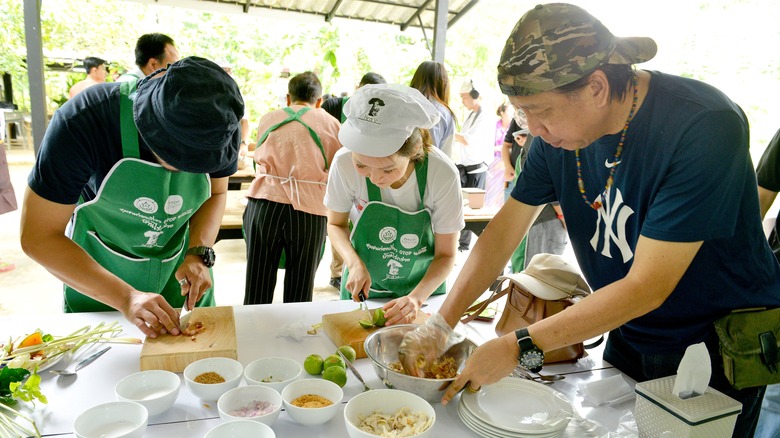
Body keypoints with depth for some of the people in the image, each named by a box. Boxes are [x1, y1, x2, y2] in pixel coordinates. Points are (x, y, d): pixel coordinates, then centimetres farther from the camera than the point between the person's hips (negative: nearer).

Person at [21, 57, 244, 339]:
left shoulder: (221, 127, -23)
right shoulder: (81, 123, -31)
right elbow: (38, 237, -25)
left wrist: (199, 253, -21)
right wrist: (126, 298, -34)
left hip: (181, 266, 3)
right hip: (96, 270, -2)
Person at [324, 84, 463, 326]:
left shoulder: (443, 173, -28)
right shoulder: (345, 163, -25)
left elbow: (445, 254, -15)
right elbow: (336, 224, -5)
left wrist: (416, 297, -29)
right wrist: (355, 263, -22)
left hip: (424, 286, 0)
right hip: (363, 286, 1)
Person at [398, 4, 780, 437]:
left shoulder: (704, 126, -30)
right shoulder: (557, 131, -11)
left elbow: (647, 287, -30)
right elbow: (505, 229, -7)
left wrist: (520, 346, -29)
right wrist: (441, 323, -15)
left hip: (718, 348, -4)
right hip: (628, 334, 5)